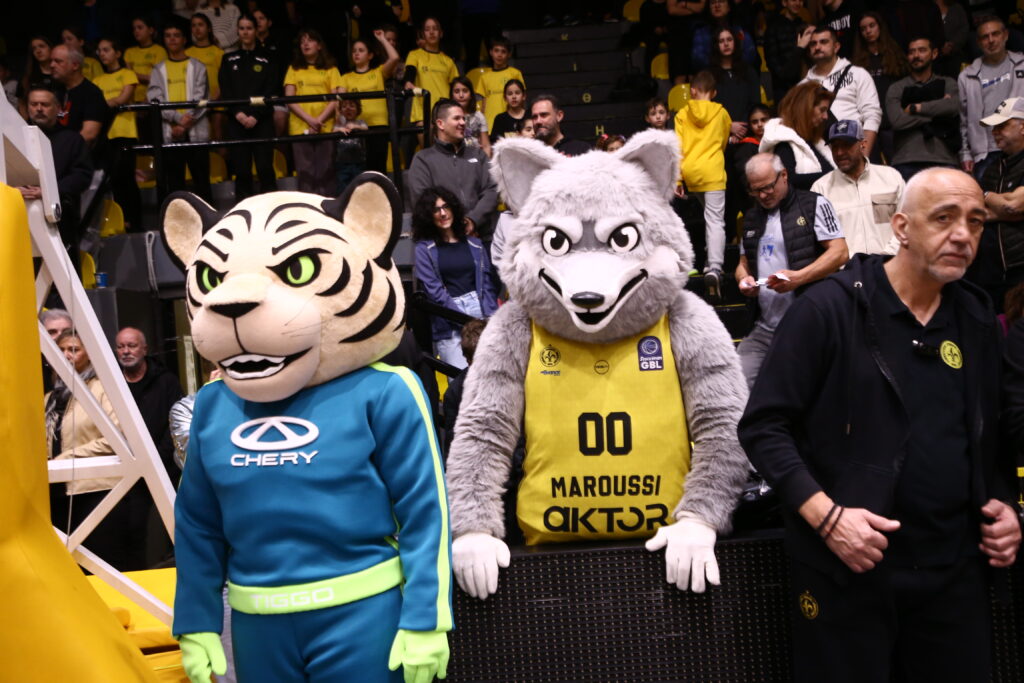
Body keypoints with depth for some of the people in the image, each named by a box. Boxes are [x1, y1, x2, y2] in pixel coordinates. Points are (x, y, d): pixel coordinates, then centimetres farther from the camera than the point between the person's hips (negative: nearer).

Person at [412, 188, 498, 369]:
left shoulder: (474, 244, 13)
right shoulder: (424, 249, 4)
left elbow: (487, 284, 11)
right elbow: (434, 291, -4)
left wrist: (491, 318, -5)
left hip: (479, 308, 3)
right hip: (448, 324, -3)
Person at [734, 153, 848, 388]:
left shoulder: (814, 205, 1)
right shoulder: (752, 218, 18)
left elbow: (840, 253, -6)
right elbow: (743, 264, 25)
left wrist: (798, 277, -19)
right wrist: (744, 279, 1)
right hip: (763, 327, 5)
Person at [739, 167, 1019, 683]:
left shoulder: (978, 320, 9)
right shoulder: (828, 309, -10)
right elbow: (763, 427, -12)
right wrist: (826, 516, -19)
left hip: (955, 568, 5)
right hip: (849, 566, -5)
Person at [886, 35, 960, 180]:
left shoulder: (947, 84, 16)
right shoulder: (896, 88, 12)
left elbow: (954, 106, -6)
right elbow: (897, 120, -6)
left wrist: (916, 108, -2)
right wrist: (937, 112, 1)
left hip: (943, 161, 1)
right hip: (905, 163, -1)